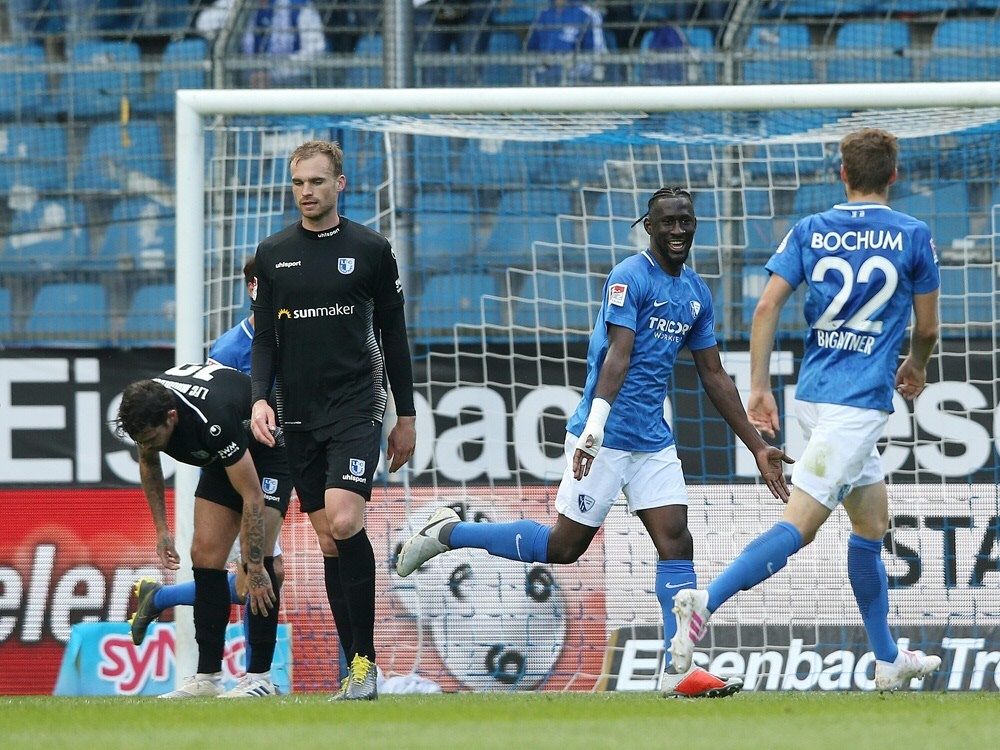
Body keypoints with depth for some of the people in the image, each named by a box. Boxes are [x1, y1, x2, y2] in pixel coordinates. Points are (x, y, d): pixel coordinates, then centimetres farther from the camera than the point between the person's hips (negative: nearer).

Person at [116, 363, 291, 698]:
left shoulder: (213, 421, -42)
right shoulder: (145, 409, -21)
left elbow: (252, 496, -35)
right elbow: (149, 462, 4)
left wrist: (256, 566, -33)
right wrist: (161, 528, 2)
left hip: (270, 448, -7)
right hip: (224, 457, 7)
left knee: (257, 555, -19)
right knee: (205, 554, -3)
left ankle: (259, 675, -17)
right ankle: (208, 677, -3)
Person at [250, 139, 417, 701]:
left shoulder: (371, 249, 2)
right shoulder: (273, 254, 9)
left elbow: (394, 335, 7)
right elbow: (265, 338, 12)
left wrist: (407, 416, 6)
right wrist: (260, 398, -4)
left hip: (357, 404, -4)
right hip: (299, 414, 4)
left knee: (344, 523, -21)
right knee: (329, 541, 4)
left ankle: (365, 659, -13)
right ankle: (359, 669, 9)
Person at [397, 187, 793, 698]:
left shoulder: (697, 294, 13)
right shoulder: (629, 278, -11)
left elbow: (714, 378, 18)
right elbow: (617, 357, -22)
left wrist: (758, 448, 15)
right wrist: (595, 425, -34)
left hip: (654, 441, 7)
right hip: (607, 439, -7)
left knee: (676, 541, -6)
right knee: (565, 546, -3)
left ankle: (677, 670, -8)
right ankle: (447, 533, 14)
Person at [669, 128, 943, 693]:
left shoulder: (809, 231, 8)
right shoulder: (913, 236, 0)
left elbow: (767, 307, -1)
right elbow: (927, 327, 8)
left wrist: (760, 386, 2)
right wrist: (916, 369, 29)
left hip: (814, 393, 6)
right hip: (861, 401, -6)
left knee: (872, 521, 18)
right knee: (799, 526, -12)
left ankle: (888, 659, 23)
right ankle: (707, 601, -30)